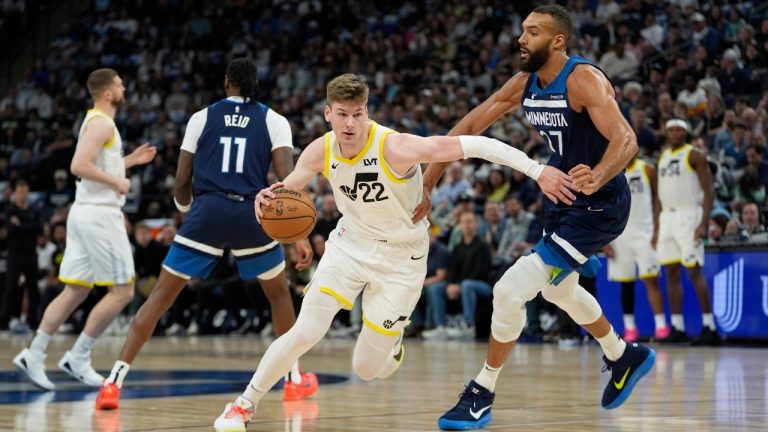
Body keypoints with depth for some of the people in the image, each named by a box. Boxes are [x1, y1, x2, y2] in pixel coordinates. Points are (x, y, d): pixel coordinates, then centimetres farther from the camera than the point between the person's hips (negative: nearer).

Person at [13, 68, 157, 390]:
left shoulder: (97, 121, 19)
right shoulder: (101, 122, -13)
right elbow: (79, 166, -24)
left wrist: (130, 160, 22)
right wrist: (116, 182, -16)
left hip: (86, 211, 10)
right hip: (100, 213, -10)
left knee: (76, 290, 10)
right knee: (122, 291, -5)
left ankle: (34, 355, 6)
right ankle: (78, 358, -2)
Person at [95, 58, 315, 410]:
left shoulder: (202, 118, 11)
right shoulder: (273, 121, 9)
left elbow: (182, 182, 10)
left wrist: (187, 210, 32)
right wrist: (301, 235, -5)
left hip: (206, 211, 0)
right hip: (252, 214, 0)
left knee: (161, 295, 5)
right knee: (278, 292, 25)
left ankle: (114, 381, -6)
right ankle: (295, 379, 29)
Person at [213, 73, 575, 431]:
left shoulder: (394, 148, -30)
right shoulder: (320, 152, -14)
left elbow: (476, 145, -30)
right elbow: (286, 190, 3)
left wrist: (536, 170, -32)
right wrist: (268, 198, -23)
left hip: (401, 258, -3)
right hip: (351, 243, 3)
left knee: (366, 370, 0)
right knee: (304, 334, -13)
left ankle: (392, 341, 38)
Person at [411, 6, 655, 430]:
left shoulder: (583, 80, -25)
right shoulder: (524, 83, -2)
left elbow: (626, 140, -36)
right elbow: (468, 128, 1)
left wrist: (597, 178, -57)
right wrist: (425, 184, -6)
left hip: (598, 207, -9)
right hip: (563, 199, 9)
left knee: (510, 290, -15)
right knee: (558, 290, 29)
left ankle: (481, 396, 3)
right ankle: (624, 358, 52)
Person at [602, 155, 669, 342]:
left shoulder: (647, 170, 1)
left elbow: (658, 201, 4)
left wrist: (658, 230, -4)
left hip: (644, 232, -1)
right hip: (620, 234, 2)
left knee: (651, 279, -10)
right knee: (625, 283, 5)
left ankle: (661, 325, -13)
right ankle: (629, 327, 12)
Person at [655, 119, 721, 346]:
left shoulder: (694, 155, -5)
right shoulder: (663, 157, 16)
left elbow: (709, 192, -9)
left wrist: (704, 224, -19)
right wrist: (657, 228, 15)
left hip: (688, 215, -7)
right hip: (667, 217, 7)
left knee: (694, 271, -10)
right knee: (671, 272, 5)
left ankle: (709, 328, -7)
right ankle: (677, 328, 9)